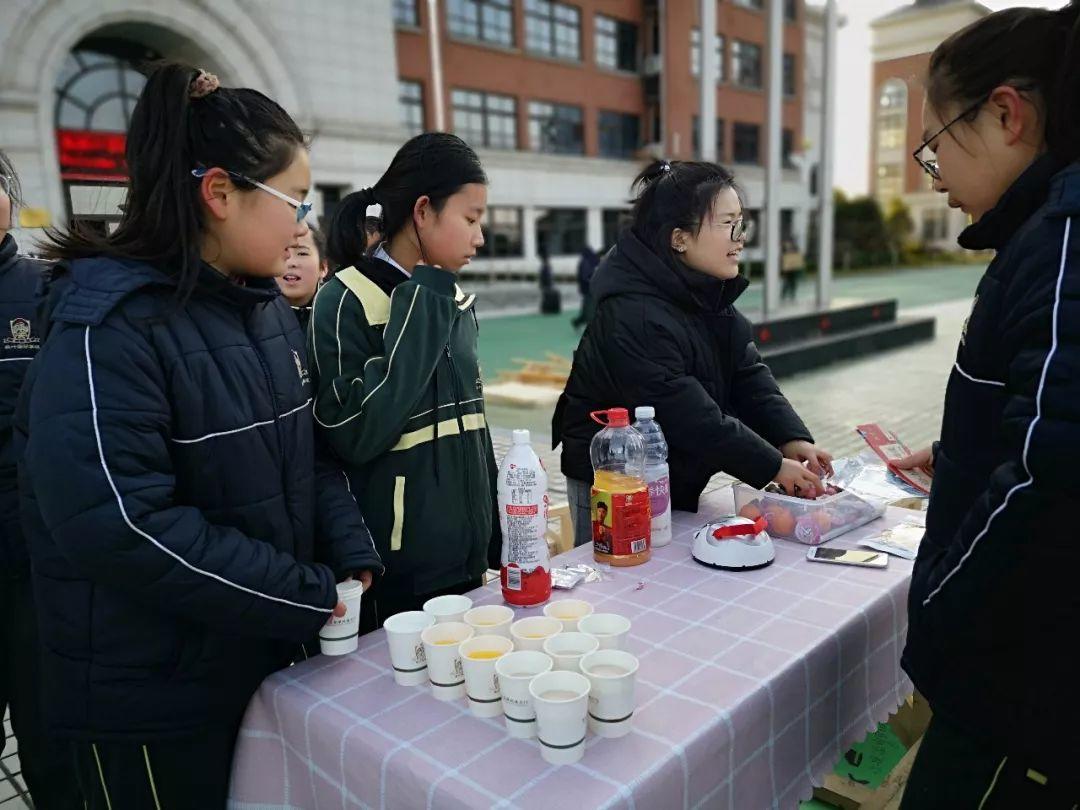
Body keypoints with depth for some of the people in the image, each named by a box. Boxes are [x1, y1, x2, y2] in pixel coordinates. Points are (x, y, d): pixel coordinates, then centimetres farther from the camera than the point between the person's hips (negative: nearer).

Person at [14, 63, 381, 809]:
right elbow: (122, 525, -27)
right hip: (152, 694, -7)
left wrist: (350, 557, -6)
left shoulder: (265, 306, 4)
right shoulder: (109, 327, -21)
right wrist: (308, 597, -21)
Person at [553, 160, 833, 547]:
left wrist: (792, 439, -15)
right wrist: (774, 467, -22)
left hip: (676, 484, 9)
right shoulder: (634, 317, -28)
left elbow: (749, 377, -1)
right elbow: (691, 418, -29)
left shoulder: (707, 295, 0)